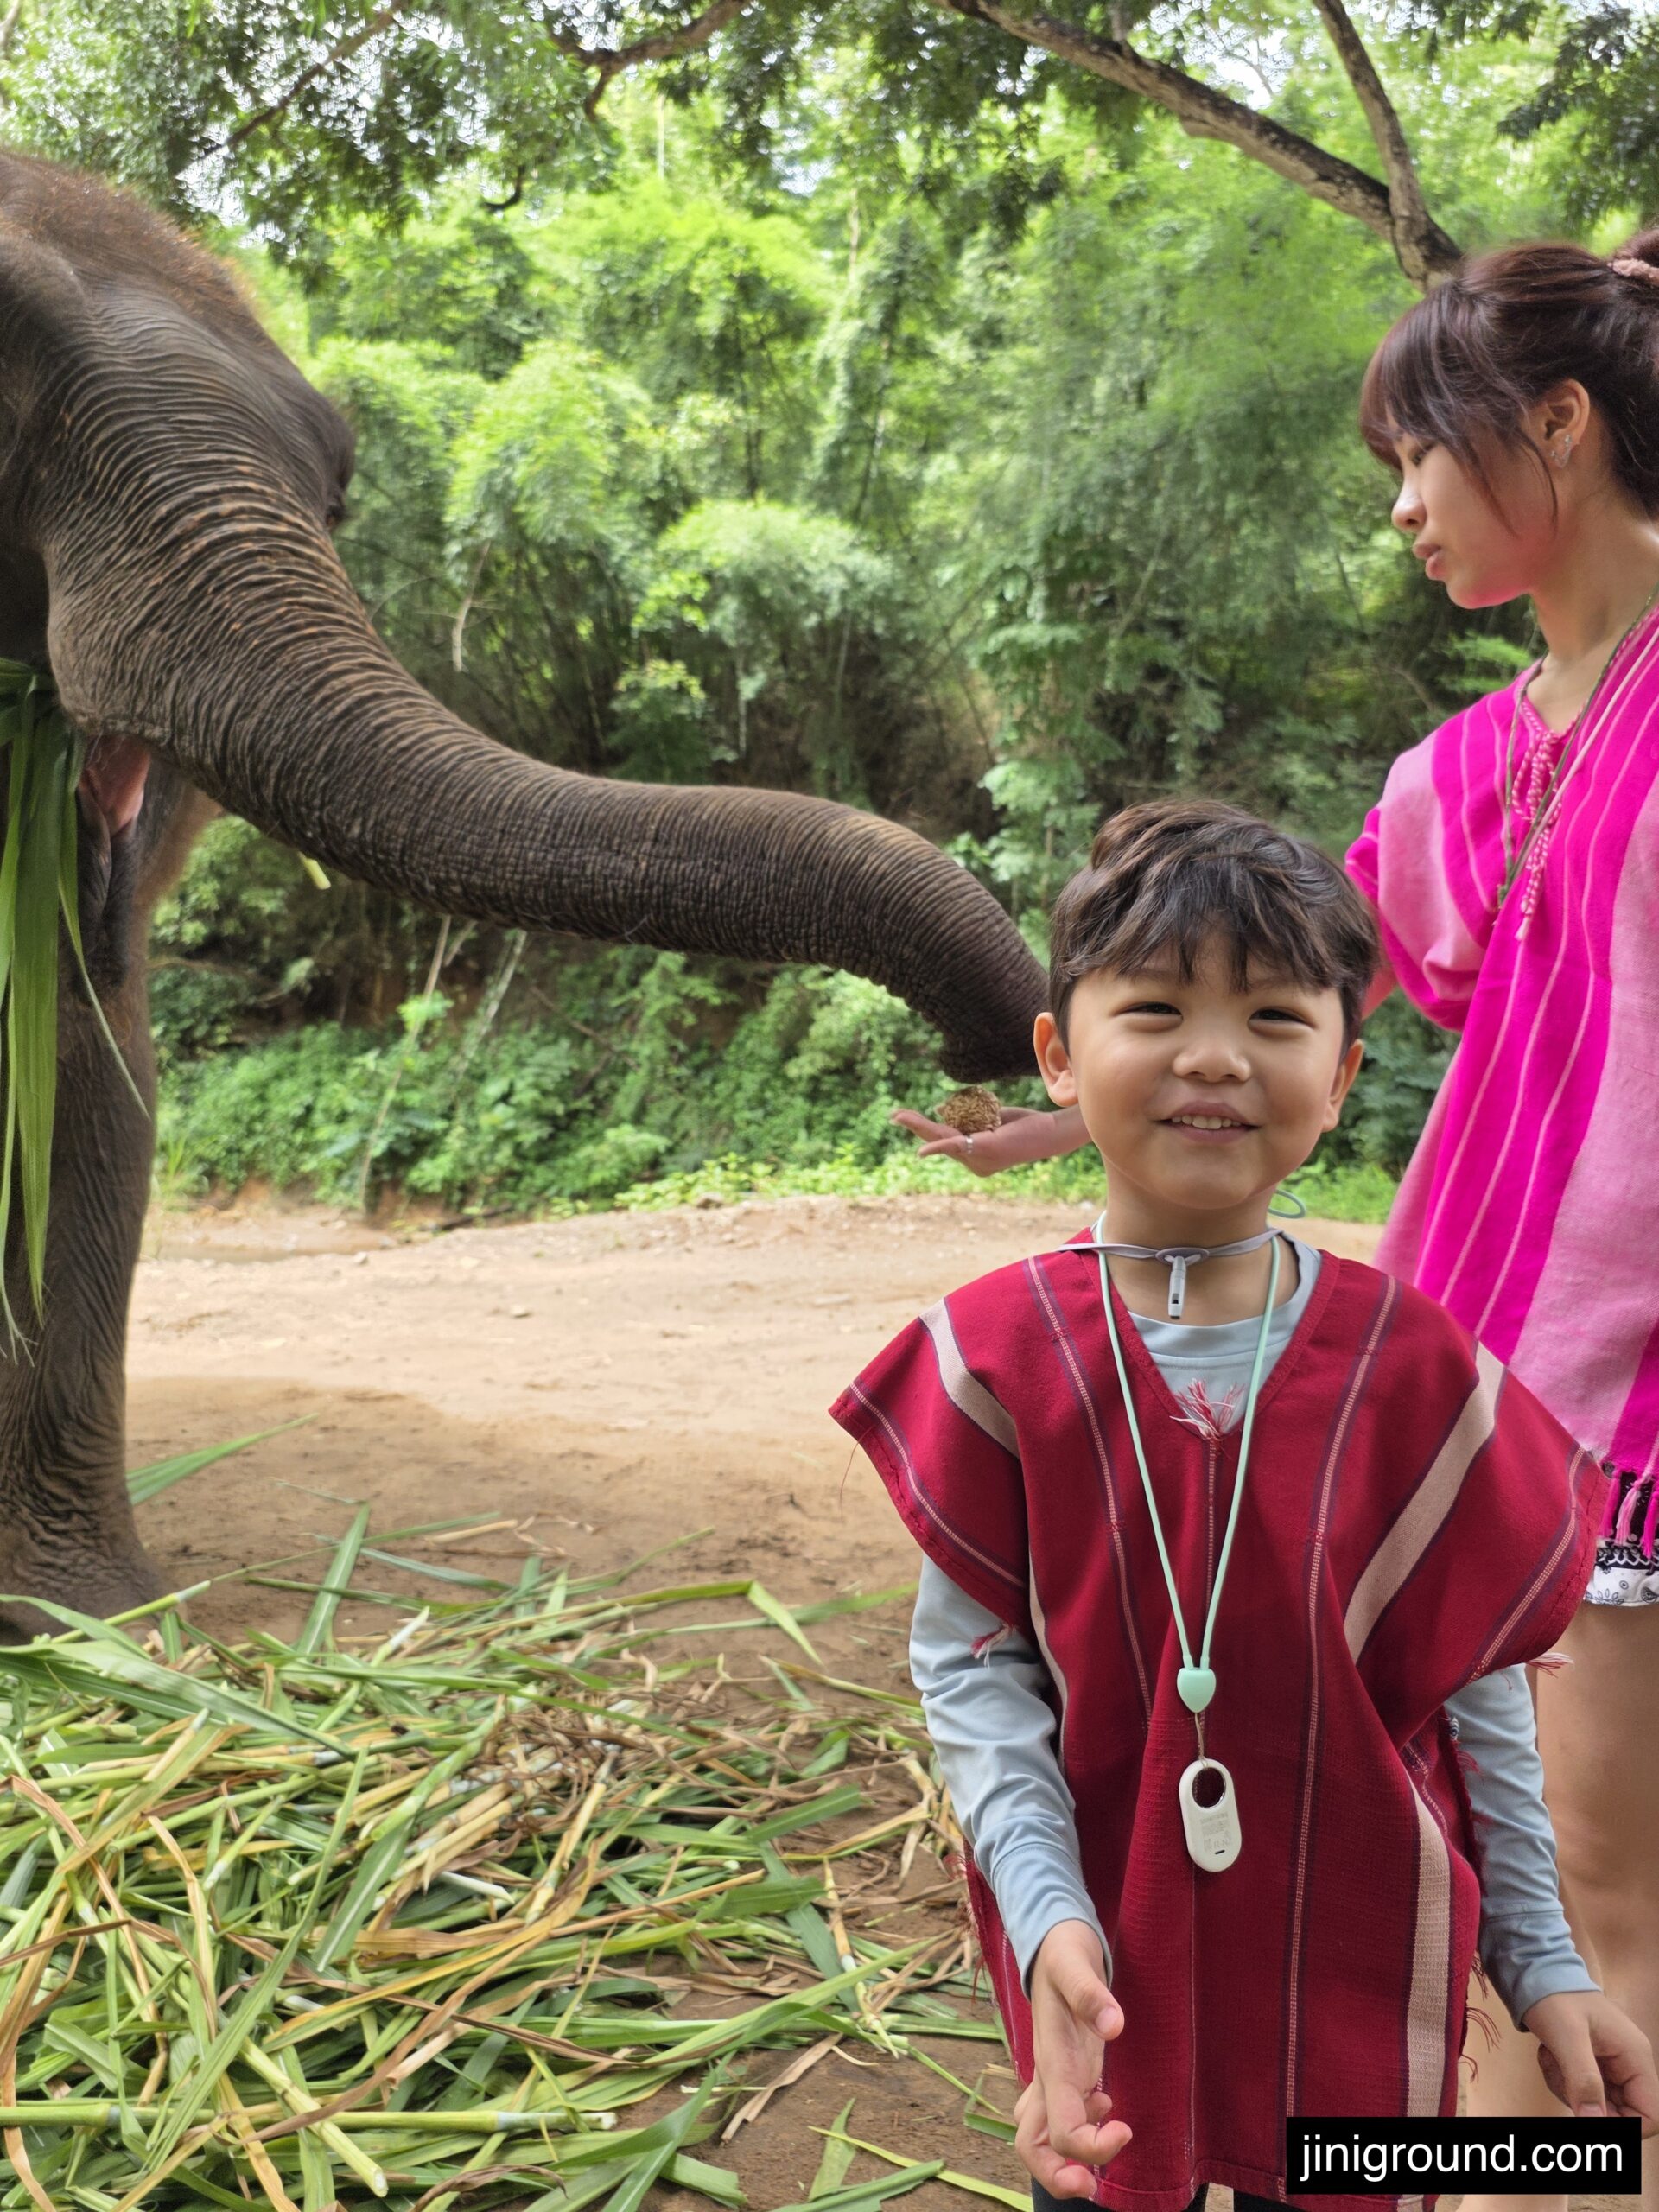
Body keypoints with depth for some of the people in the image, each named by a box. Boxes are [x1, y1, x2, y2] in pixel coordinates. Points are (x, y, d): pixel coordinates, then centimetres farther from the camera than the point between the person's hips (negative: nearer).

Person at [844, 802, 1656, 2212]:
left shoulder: (1413, 1368, -9)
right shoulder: (1001, 1358, -12)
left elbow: (1479, 1683, -1)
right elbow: (971, 1659, -9)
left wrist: (1544, 1964, 2)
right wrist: (1046, 1915, -19)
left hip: (1361, 1976, 1)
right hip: (1109, 1960, 0)